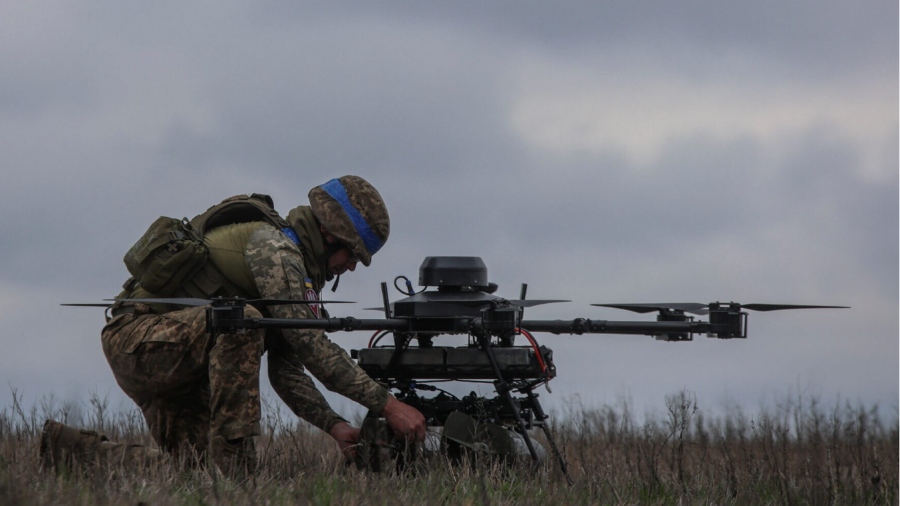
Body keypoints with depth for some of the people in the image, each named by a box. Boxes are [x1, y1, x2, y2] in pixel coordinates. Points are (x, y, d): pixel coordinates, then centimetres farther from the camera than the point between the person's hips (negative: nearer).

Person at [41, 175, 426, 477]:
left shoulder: (296, 265, 15)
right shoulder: (272, 244, -16)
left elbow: (286, 370, 11)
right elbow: (310, 344, -23)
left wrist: (333, 425, -3)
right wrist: (387, 404, -23)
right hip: (139, 337, -10)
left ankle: (70, 448, 13)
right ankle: (233, 465, -28)